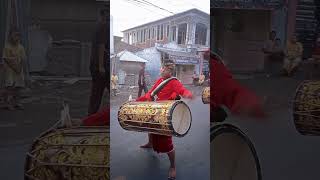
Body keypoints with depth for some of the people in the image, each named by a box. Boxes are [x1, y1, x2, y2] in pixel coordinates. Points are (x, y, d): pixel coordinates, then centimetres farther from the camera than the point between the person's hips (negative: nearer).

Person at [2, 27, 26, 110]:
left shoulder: (21, 47, 7)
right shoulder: (7, 47, -8)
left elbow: (23, 58, 7)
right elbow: (6, 59, -11)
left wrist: (20, 67, -7)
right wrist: (14, 67, -15)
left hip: (19, 70, 5)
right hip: (10, 70, -5)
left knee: (18, 86, 8)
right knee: (10, 86, -6)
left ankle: (16, 102, 17)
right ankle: (8, 103, -1)